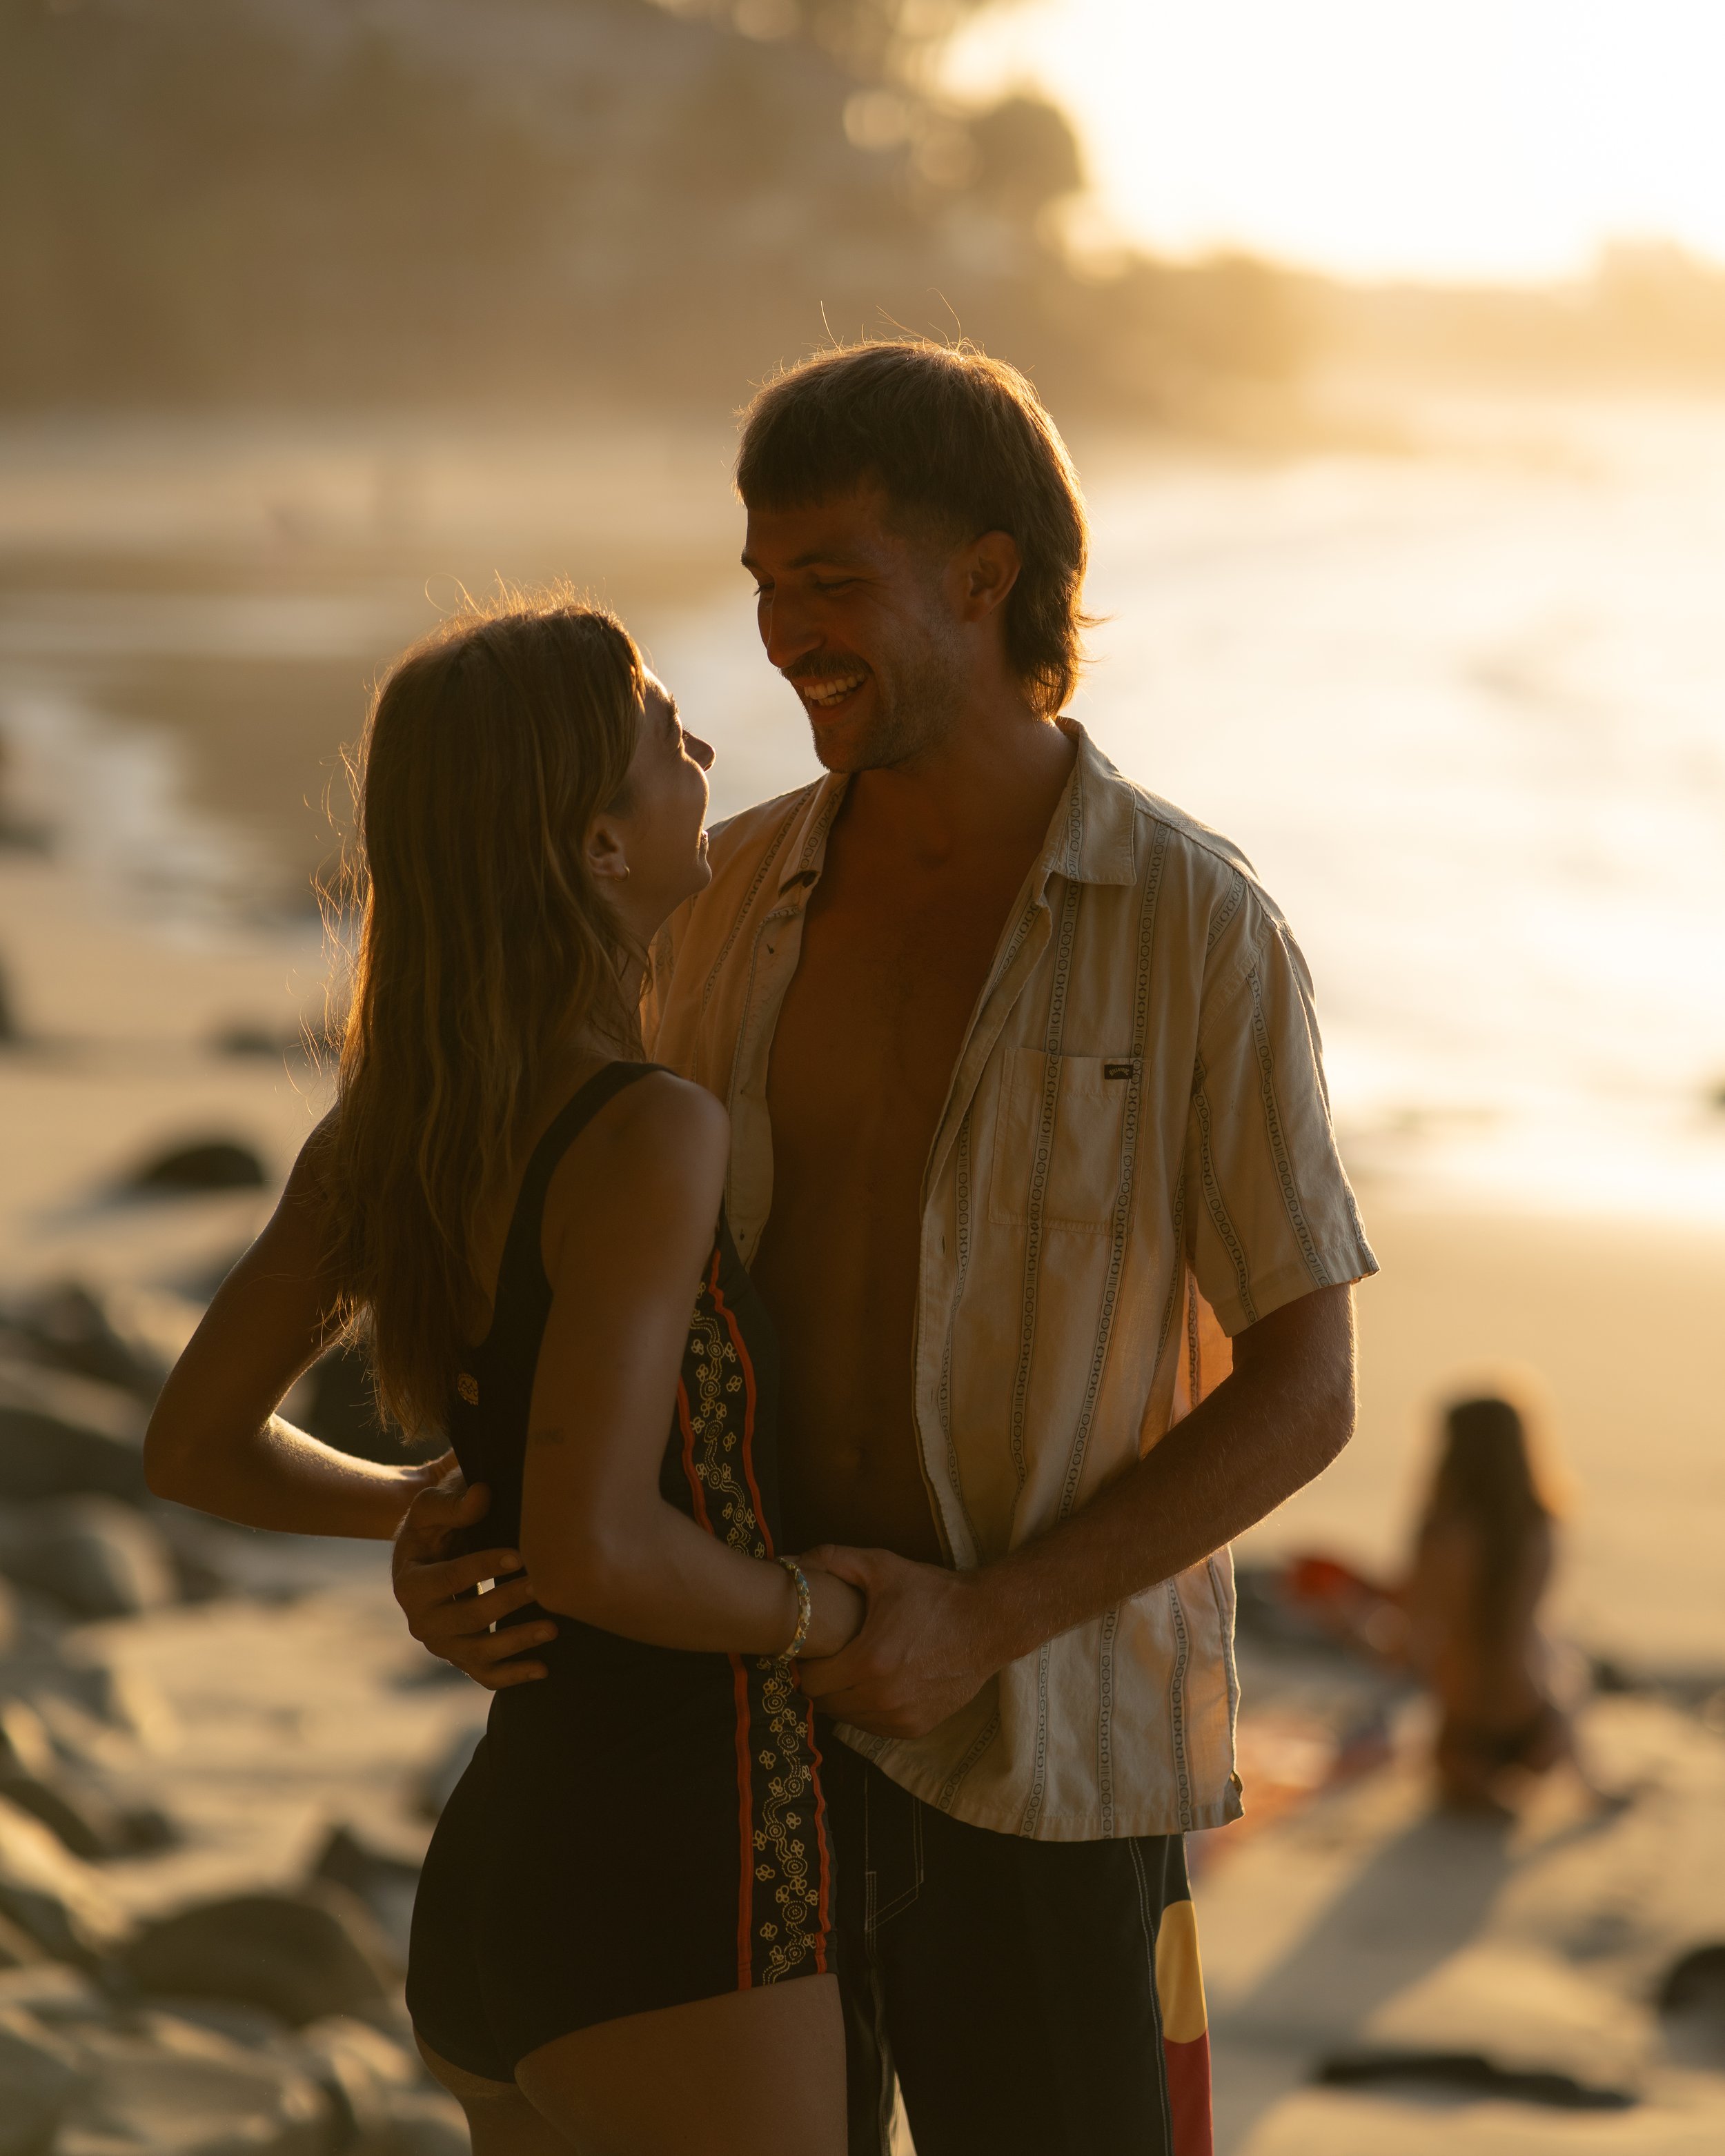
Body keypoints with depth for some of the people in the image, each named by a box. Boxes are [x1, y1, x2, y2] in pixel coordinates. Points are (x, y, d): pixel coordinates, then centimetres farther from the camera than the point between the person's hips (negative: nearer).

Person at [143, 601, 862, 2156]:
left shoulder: (390, 1123, 5)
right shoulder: (647, 1138, -20)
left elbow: (194, 1448, 15)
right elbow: (595, 1548, -30)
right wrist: (830, 1609, -12)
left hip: (488, 1906, 9)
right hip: (682, 1935, -9)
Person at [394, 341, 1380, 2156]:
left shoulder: (1199, 933, -12)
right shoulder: (733, 898, 3)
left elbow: (1304, 1390, -10)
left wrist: (982, 1624, -21)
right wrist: (442, 1528, -11)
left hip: (1038, 1754, -4)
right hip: (749, 1714, 5)